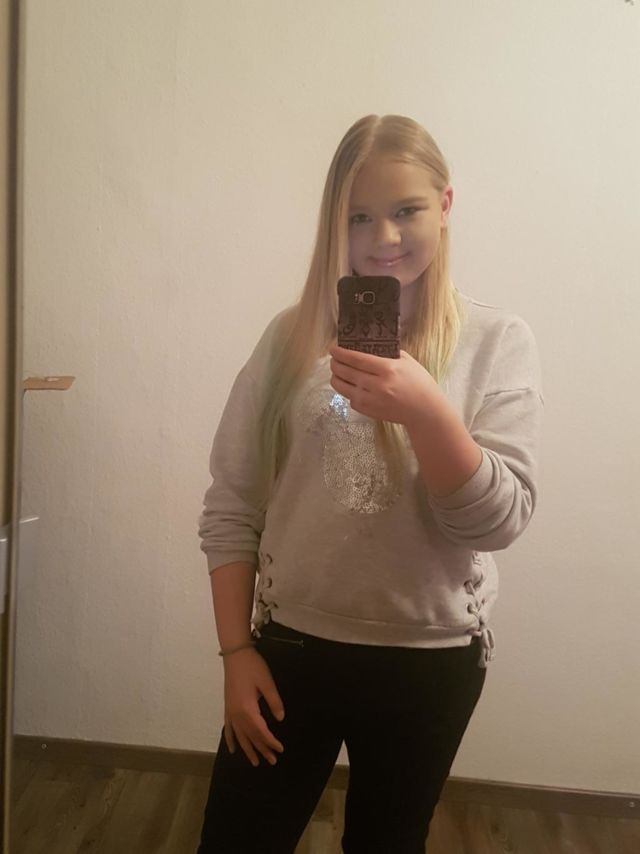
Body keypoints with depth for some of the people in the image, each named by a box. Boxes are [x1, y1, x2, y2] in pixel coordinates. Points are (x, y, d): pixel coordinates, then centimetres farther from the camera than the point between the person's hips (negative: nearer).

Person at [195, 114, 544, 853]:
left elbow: (499, 522, -13)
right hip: (291, 647, 1)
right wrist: (236, 650, -4)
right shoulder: (293, 335, -4)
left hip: (430, 661, 0)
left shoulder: (498, 341, -6)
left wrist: (425, 410, -29)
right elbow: (230, 507, -2)